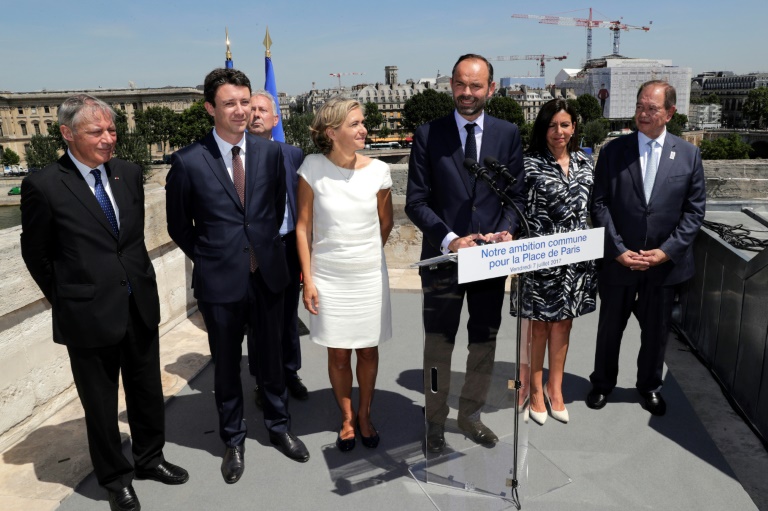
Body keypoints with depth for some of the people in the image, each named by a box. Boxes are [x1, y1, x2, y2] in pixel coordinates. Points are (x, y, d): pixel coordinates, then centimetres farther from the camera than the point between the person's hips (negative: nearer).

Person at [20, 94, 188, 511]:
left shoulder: (129, 173, 1)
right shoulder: (44, 186, -13)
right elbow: (36, 254, -2)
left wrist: (137, 282, 10)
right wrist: (67, 300, 3)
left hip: (140, 307, 4)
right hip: (89, 315, -4)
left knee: (147, 391, 19)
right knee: (101, 403, 14)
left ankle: (149, 458, 42)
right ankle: (115, 477, 36)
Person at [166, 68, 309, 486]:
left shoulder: (271, 153, -2)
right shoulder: (188, 161, -10)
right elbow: (179, 225, 2)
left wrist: (264, 246, 9)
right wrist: (210, 260, 3)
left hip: (267, 275, 2)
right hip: (220, 281, -2)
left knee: (271, 357, 17)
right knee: (226, 366, 14)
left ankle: (278, 426, 39)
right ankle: (233, 440, 35)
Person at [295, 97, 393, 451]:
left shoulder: (377, 170, -7)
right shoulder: (313, 168, -9)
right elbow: (303, 227, -5)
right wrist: (308, 280, -6)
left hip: (370, 275, 1)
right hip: (328, 278, -1)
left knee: (368, 350, 12)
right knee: (338, 353, 10)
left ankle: (364, 415, 33)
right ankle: (347, 419, 31)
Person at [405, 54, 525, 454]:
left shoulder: (508, 134, 4)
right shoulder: (428, 135, -3)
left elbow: (517, 195, 6)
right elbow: (416, 202, -6)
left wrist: (505, 231, -13)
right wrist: (449, 239, -18)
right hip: (443, 256, -2)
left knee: (484, 342, 16)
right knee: (438, 345, 8)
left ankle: (470, 415, 36)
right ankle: (435, 421, 28)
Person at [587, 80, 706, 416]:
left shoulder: (689, 155, 0)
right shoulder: (613, 151, -3)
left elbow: (694, 209, 0)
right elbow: (600, 204, -5)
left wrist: (667, 251, -10)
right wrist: (618, 250, -13)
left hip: (665, 261, 1)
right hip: (619, 260, -1)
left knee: (656, 330, 15)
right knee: (610, 327, 14)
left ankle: (649, 385, 37)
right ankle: (603, 382, 33)